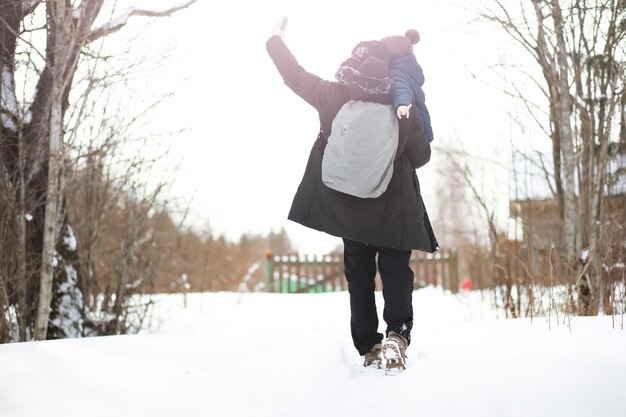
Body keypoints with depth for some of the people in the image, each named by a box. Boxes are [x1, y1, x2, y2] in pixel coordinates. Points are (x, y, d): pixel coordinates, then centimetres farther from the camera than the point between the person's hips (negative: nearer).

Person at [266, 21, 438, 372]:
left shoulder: (331, 96, -11)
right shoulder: (404, 109, -13)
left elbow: (294, 74, 3)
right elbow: (422, 156, -1)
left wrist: (276, 38, 19)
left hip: (347, 205, 2)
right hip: (393, 210, -2)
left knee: (358, 272, 13)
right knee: (396, 269, 10)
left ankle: (368, 346, 12)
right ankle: (398, 333, -11)